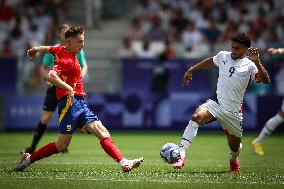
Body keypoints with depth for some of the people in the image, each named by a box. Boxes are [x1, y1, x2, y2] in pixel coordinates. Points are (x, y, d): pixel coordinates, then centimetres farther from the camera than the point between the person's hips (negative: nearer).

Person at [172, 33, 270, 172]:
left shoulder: (249, 65, -4)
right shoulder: (223, 56, 8)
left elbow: (265, 80, -19)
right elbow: (209, 62, 29)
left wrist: (256, 62, -31)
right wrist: (191, 70, 31)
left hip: (233, 110, -1)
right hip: (216, 102, 1)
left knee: (235, 144, 11)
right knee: (197, 117, -30)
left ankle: (234, 160, 51)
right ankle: (181, 155, -37)